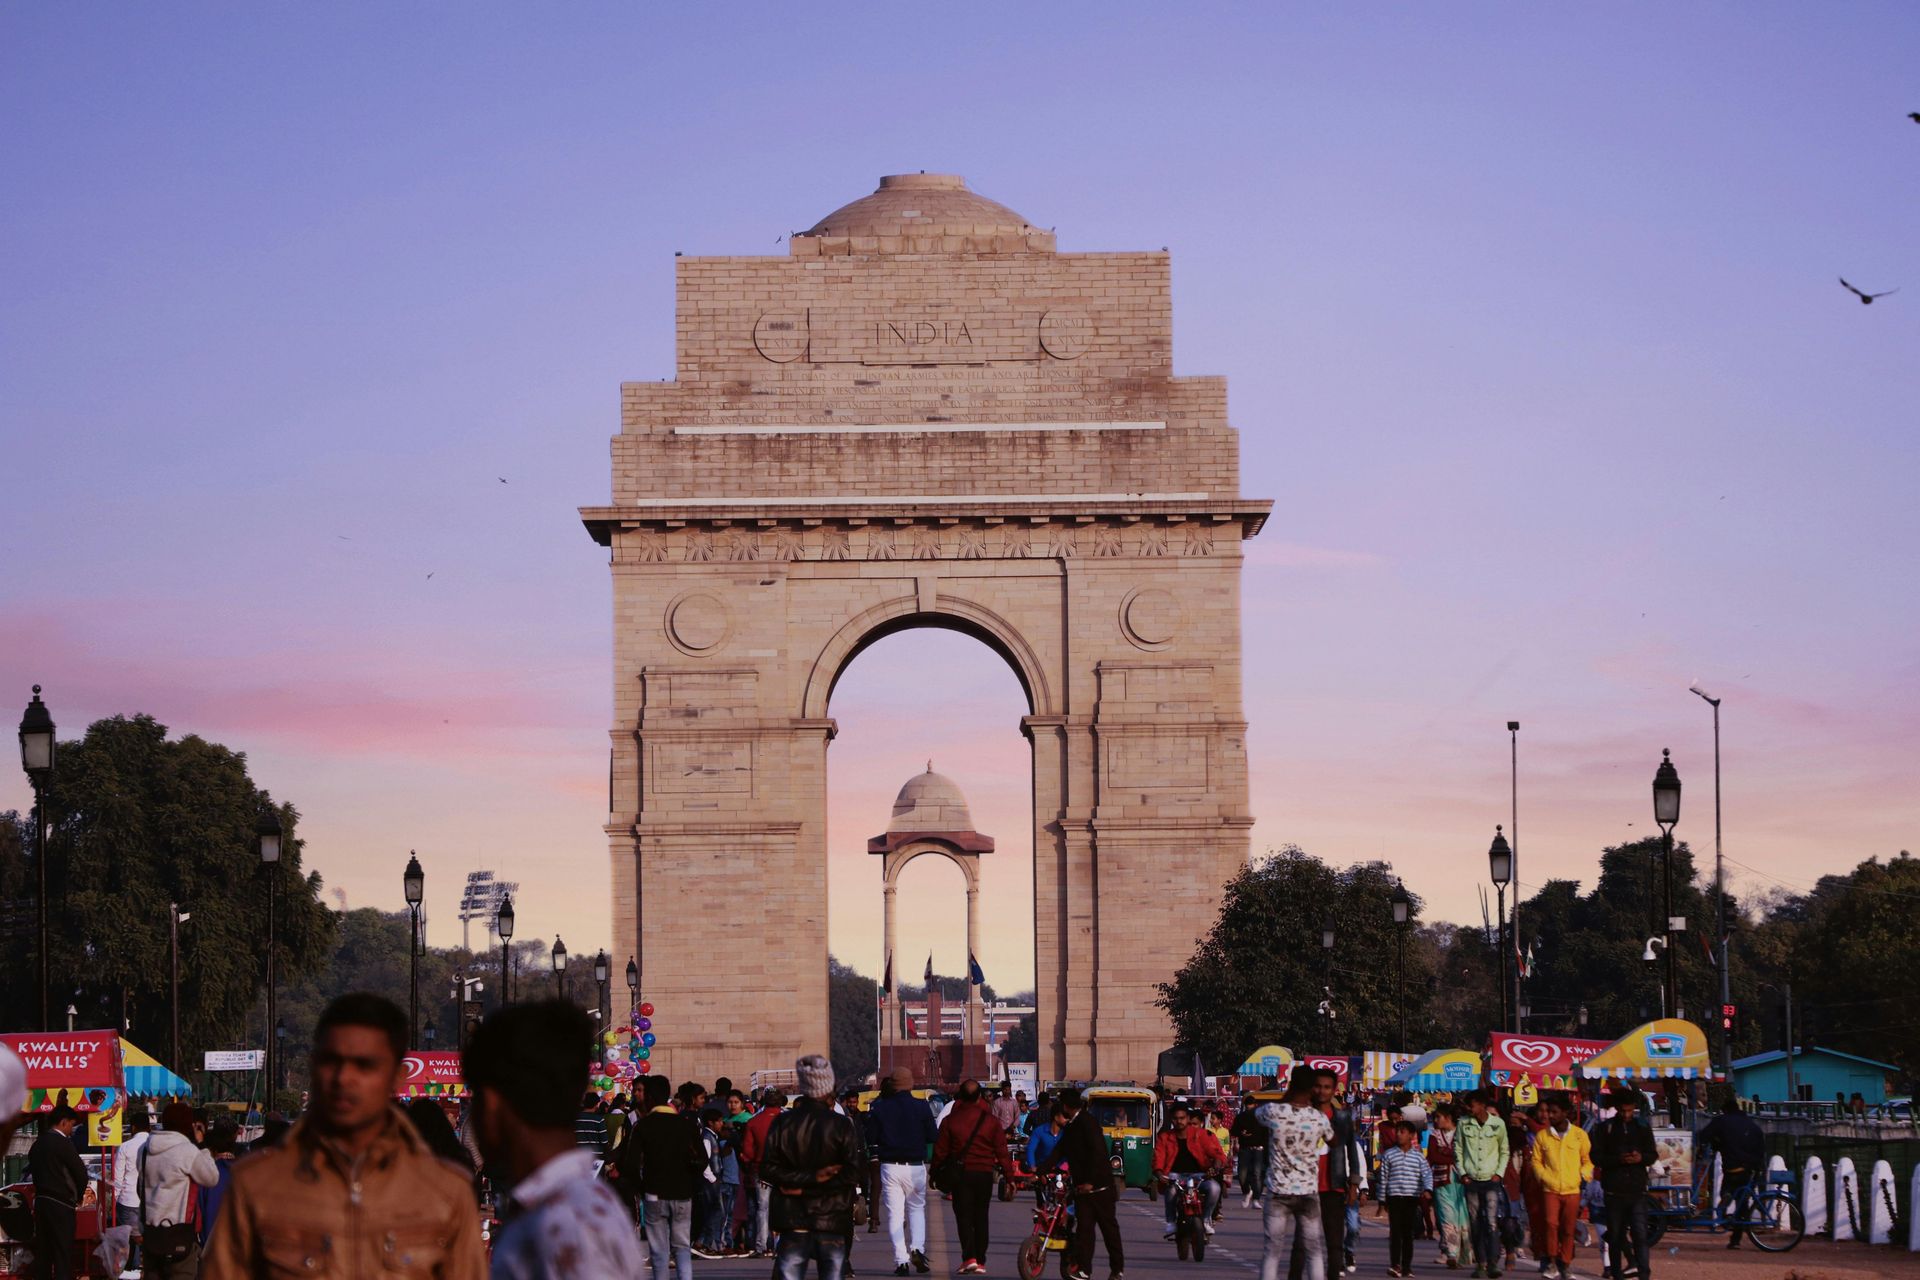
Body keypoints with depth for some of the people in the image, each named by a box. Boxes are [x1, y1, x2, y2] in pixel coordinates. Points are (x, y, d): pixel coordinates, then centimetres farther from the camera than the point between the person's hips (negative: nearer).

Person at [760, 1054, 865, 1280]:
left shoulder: (782, 1123, 0)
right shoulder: (842, 1125, -6)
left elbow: (768, 1169, -5)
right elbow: (852, 1174, -12)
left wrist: (805, 1179, -7)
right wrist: (812, 1184, -9)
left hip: (794, 1221, 1)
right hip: (833, 1219, -1)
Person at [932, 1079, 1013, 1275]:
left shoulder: (950, 1120, -3)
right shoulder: (991, 1121, -2)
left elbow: (940, 1150, 1)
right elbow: (1002, 1151, -1)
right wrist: (1009, 1175, 5)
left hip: (960, 1175, -1)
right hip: (985, 1174, 1)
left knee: (964, 1216, 0)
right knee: (981, 1217, 11)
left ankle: (969, 1257, -17)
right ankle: (980, 1261, 12)